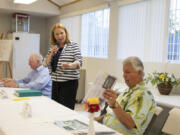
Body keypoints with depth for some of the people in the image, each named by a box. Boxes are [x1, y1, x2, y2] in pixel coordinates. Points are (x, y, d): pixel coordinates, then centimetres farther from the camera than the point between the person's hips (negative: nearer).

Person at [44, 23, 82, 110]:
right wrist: (52, 53, -8)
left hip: (69, 82, -5)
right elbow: (46, 64, 9)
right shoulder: (53, 47, 12)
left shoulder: (73, 46, -3)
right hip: (55, 82, 5)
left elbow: (79, 62, -15)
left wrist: (70, 65, -36)